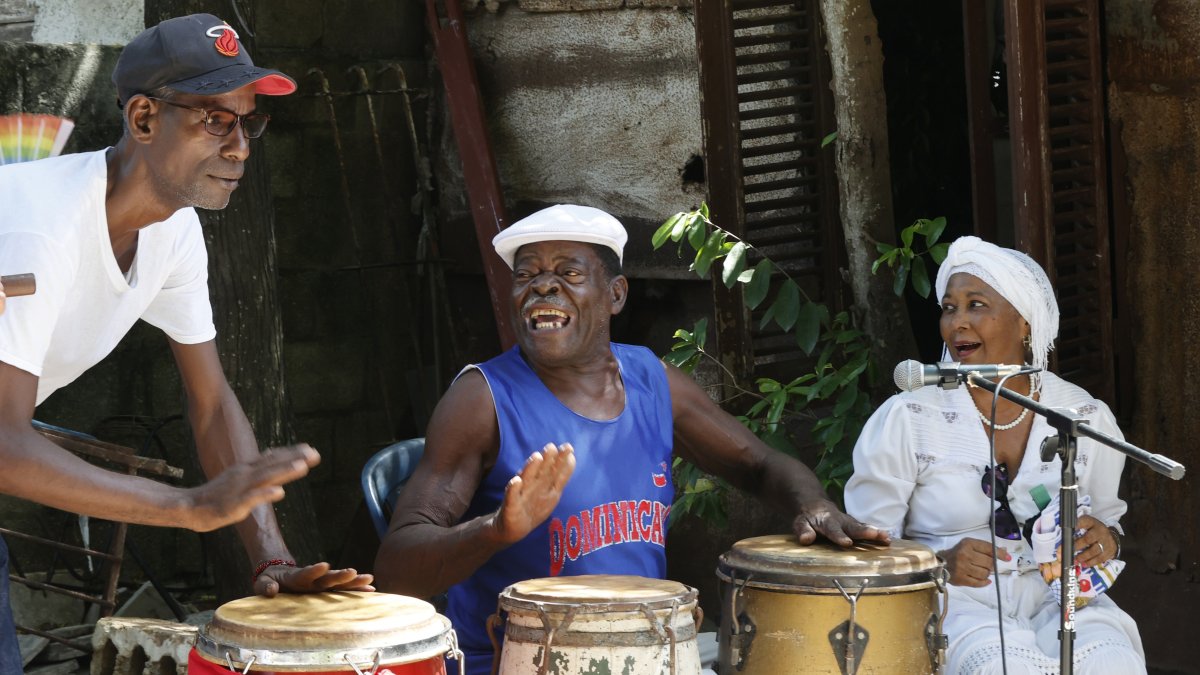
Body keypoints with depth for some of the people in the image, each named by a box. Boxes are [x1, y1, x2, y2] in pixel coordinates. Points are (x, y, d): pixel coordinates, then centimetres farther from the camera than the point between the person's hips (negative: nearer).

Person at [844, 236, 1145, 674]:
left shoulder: (1087, 418, 6)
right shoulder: (907, 419, -3)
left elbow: (1108, 519, 20)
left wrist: (1106, 540, -5)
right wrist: (941, 564, -19)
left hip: (1054, 593, 3)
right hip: (949, 600, -3)